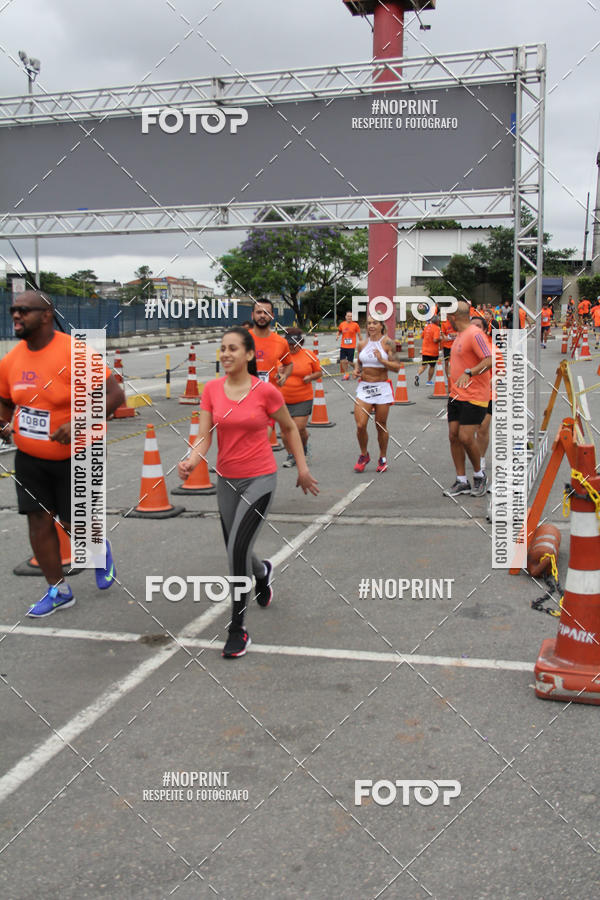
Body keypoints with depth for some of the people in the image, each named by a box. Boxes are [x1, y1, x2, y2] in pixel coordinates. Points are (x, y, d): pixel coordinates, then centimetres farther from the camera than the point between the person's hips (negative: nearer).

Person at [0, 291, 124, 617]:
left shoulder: (73, 353, -19)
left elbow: (115, 394, -21)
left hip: (73, 456, -5)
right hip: (29, 458, 5)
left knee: (73, 523, 2)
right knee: (38, 520, 3)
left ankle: (100, 549, 39)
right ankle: (58, 591, 19)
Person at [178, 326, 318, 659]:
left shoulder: (266, 391, -10)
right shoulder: (212, 389, -2)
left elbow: (289, 428, 4)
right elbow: (204, 435, -6)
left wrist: (303, 468, 5)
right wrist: (191, 461, -26)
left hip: (259, 479, -4)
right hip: (227, 479, 4)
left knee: (237, 549, -16)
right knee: (236, 552, 14)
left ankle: (237, 631, -1)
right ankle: (263, 571, 54)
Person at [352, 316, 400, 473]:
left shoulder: (388, 343, -4)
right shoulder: (362, 344, 8)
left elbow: (396, 367, -7)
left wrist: (381, 360, -22)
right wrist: (356, 370, 3)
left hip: (382, 388, -3)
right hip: (364, 387, 3)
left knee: (381, 426, 6)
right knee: (360, 425, -7)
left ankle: (383, 458, 24)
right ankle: (364, 455, 16)